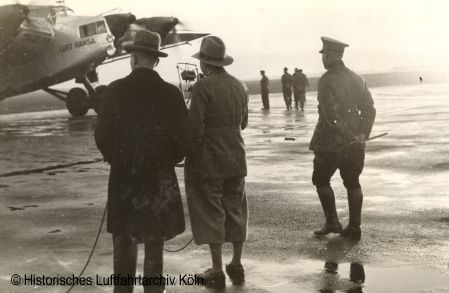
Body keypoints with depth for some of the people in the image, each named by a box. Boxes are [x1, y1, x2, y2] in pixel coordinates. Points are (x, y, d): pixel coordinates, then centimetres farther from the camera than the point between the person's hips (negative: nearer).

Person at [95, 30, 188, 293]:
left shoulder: (115, 91, -7)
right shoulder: (171, 94, -6)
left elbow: (103, 136, -5)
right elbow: (182, 138, -5)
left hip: (123, 176, 0)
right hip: (160, 177, 0)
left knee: (124, 240, 11)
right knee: (155, 242, 9)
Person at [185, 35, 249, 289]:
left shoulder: (203, 87, -14)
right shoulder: (240, 86, 5)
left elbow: (195, 127, -16)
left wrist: (191, 157, -5)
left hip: (208, 160, -6)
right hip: (236, 159, 6)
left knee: (211, 212, 1)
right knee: (236, 210, 14)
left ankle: (217, 272, 5)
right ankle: (237, 266, 21)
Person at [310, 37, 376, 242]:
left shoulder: (327, 80, -12)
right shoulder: (357, 79, 10)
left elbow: (331, 114, -22)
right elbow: (369, 109, 6)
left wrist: (350, 136, -18)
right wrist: (362, 134, -2)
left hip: (331, 142, -6)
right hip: (354, 143, 6)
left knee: (321, 179, 11)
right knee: (352, 183, 12)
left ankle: (332, 223, 7)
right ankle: (354, 229, 12)